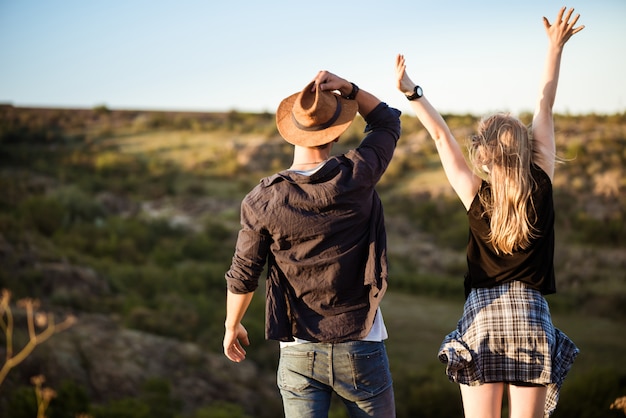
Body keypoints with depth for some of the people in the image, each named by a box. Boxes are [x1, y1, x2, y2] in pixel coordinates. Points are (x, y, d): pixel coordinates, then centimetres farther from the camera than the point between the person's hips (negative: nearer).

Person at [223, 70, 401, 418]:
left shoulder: (263, 200, -11)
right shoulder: (357, 177, -12)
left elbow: (243, 276, -1)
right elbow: (388, 121, 8)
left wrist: (231, 326, 16)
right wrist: (347, 89, -6)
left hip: (298, 353, 1)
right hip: (360, 348, 0)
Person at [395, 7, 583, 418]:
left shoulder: (476, 197, -5)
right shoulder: (541, 189, -3)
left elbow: (441, 135, 0)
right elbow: (544, 110, 4)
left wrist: (411, 91, 6)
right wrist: (556, 47, 12)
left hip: (482, 318, 0)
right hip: (533, 319, 1)